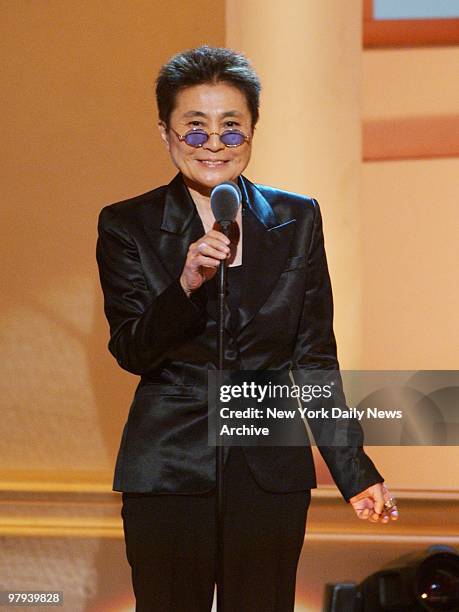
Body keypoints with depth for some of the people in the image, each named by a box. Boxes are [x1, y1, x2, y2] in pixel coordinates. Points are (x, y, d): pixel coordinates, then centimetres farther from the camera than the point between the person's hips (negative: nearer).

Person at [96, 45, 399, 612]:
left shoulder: (297, 220, 5)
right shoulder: (127, 226, 0)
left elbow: (315, 357, 8)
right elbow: (129, 350, -8)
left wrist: (353, 470, 4)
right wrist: (187, 285, -25)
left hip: (273, 474, 2)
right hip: (169, 474, -1)